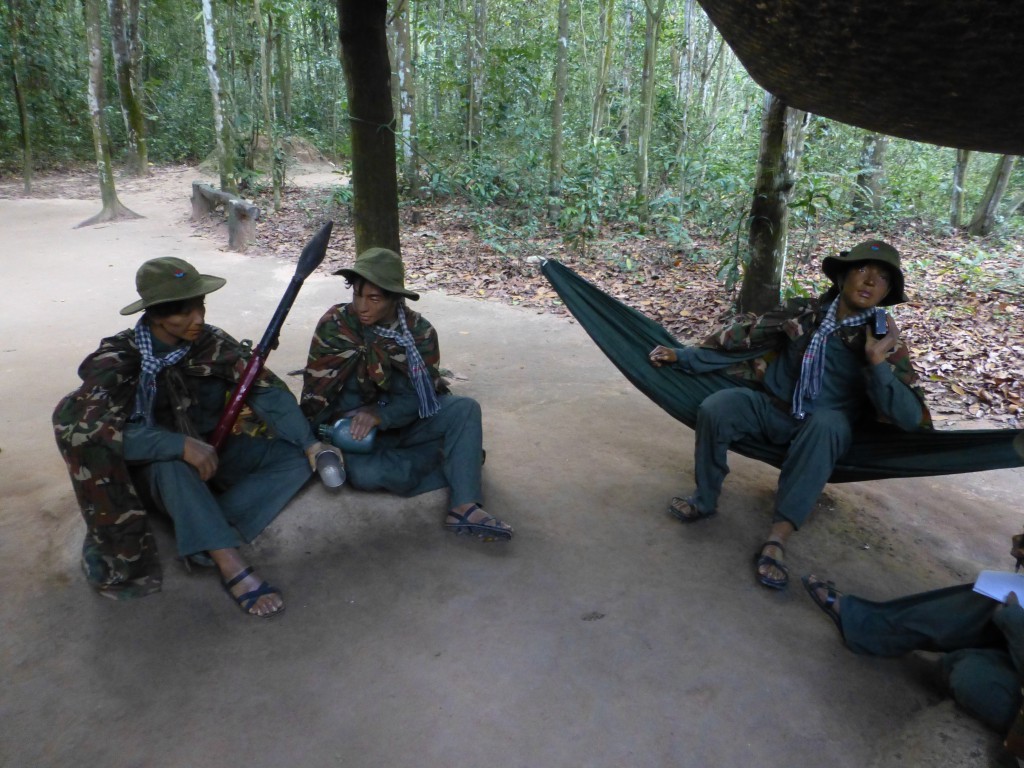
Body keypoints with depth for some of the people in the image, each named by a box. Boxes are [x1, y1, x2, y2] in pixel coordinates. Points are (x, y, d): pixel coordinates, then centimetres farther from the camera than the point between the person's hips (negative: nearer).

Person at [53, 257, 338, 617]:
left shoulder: (213, 344, -8)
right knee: (171, 463, -38)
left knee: (295, 457, -16)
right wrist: (181, 445, -40)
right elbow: (90, 421, -30)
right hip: (151, 467, -3)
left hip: (213, 453, 4)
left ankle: (204, 538, -27)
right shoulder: (118, 358, -16)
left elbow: (266, 390, -14)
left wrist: (310, 443, -25)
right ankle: (233, 570, -38)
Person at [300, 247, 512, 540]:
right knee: (363, 473, -35)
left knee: (465, 408, -22)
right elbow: (317, 393, -9)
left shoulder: (419, 330, -9)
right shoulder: (334, 324, -14)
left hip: (404, 423, 2)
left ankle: (464, 507, -30)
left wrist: (382, 415, -31)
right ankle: (459, 459, -15)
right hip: (353, 429, -2)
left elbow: (421, 393, -15)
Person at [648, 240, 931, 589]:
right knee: (715, 408, -28)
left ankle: (777, 539, -37)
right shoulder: (804, 313, 1)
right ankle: (704, 501, -6)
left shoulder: (886, 341, -3)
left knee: (825, 424, -39)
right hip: (771, 407, 2)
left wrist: (877, 361, -24)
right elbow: (745, 337, 8)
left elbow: (910, 417, -12)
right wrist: (684, 356, 7)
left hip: (824, 425, -1)